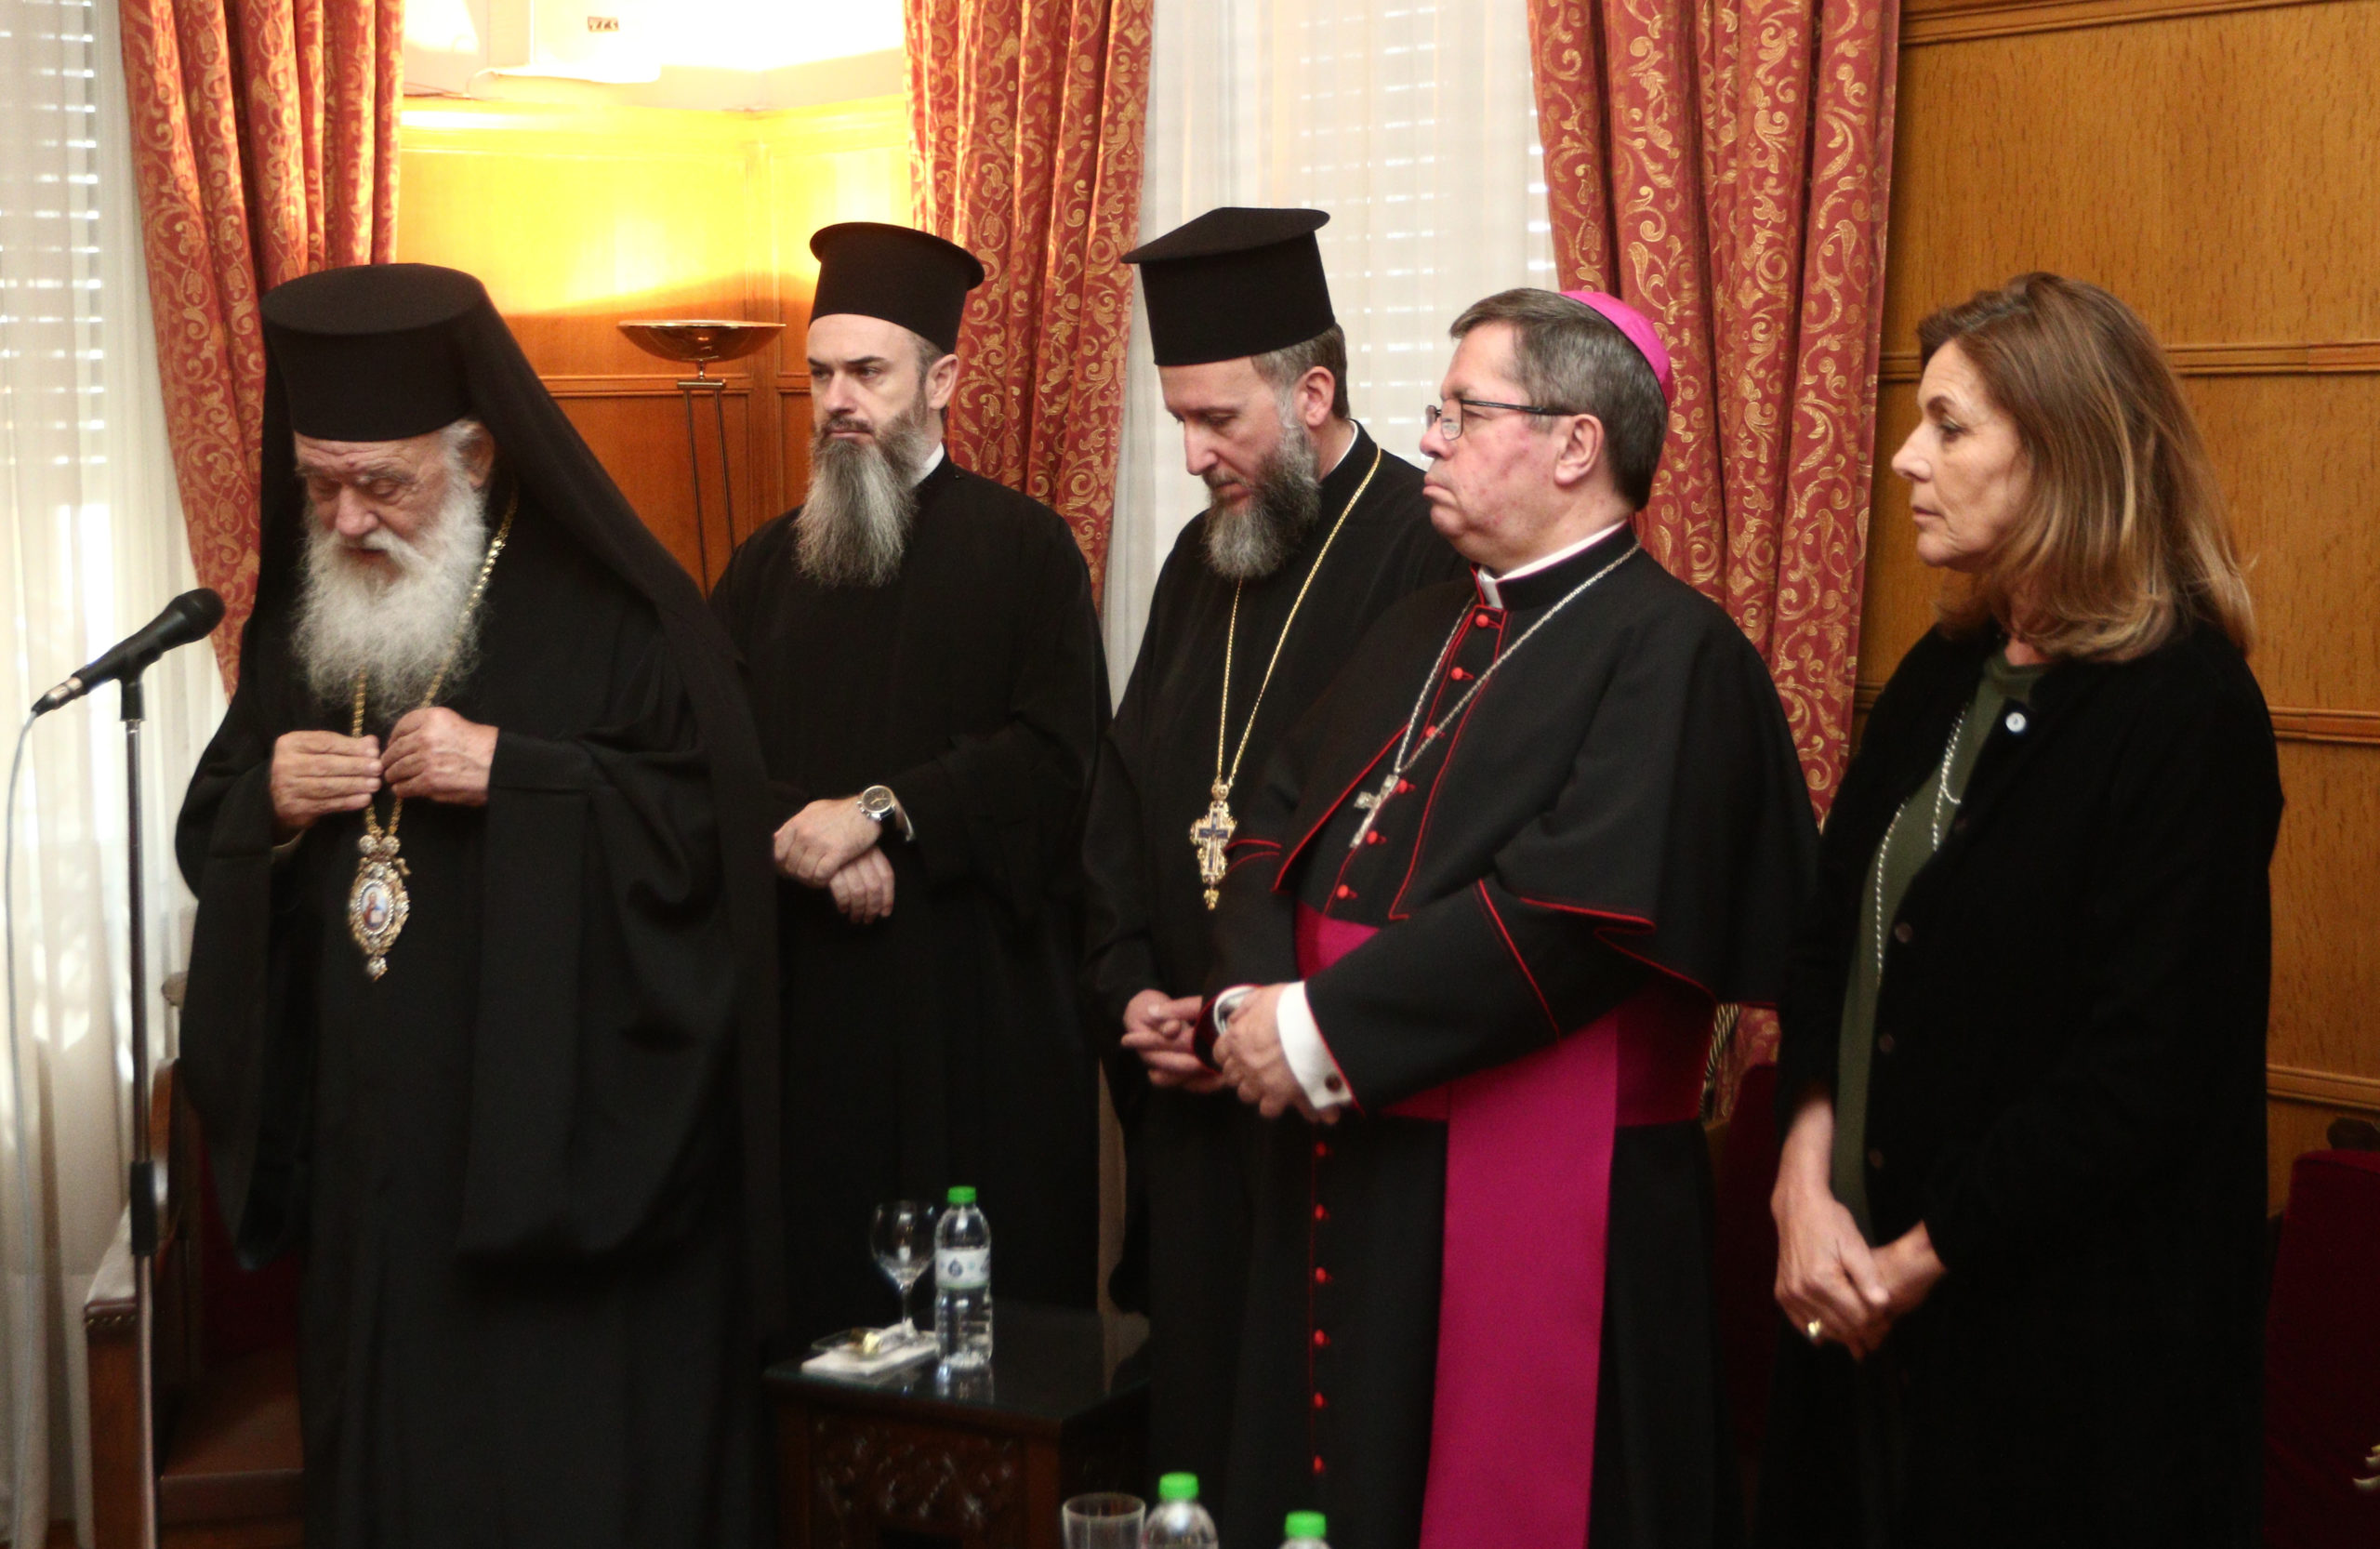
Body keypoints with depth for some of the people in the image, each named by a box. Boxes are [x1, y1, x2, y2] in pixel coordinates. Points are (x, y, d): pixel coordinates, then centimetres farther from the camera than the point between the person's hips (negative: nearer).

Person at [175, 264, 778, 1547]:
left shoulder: (608, 611, -7)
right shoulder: (296, 623, 11)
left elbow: (716, 820, -13)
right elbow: (207, 842, 15)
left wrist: (511, 773, -20)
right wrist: (268, 805, -7)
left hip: (569, 1159, -5)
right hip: (366, 1160, 5)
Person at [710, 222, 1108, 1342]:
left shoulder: (1022, 548, 1)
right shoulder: (770, 564, 13)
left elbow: (1056, 750, -9)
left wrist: (879, 811, -15)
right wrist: (812, 842, -13)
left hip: (977, 993, -3)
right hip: (802, 993, 3)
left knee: (986, 1284, 0)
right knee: (816, 1274, 3)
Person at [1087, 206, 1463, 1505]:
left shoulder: (1429, 557, -13)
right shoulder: (1200, 562, 12)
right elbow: (1126, 796, 17)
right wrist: (1134, 986, 3)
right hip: (1194, 1100, 7)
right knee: (1198, 1422, 13)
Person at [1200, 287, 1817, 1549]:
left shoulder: (1671, 651, -12)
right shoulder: (1421, 634, 15)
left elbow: (1576, 910, -23)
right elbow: (1278, 822, 12)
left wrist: (1326, 1030, -20)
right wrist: (1251, 999, -7)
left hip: (1535, 1207, -8)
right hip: (1342, 1181, 8)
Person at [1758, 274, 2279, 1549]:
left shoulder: (2187, 715, -15)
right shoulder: (1943, 675, 8)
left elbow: (2141, 1073, -19)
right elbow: (1826, 944, 9)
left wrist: (1916, 1261, -15)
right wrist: (1807, 1179, -6)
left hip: (2066, 1338, -7)